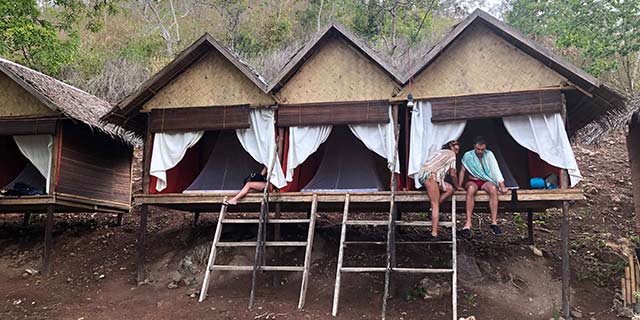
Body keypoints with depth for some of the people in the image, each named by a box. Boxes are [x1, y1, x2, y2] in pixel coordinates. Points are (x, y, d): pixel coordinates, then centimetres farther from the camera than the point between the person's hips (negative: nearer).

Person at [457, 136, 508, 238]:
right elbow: (462, 171, 4)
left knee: (493, 188, -36)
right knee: (471, 189, -39)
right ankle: (468, 223, -43)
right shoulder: (468, 155, -2)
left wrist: (501, 185, -16)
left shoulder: (488, 154, -3)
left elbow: (496, 169, -8)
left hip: (486, 181, 1)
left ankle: (494, 222, -35)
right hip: (472, 181, -1)